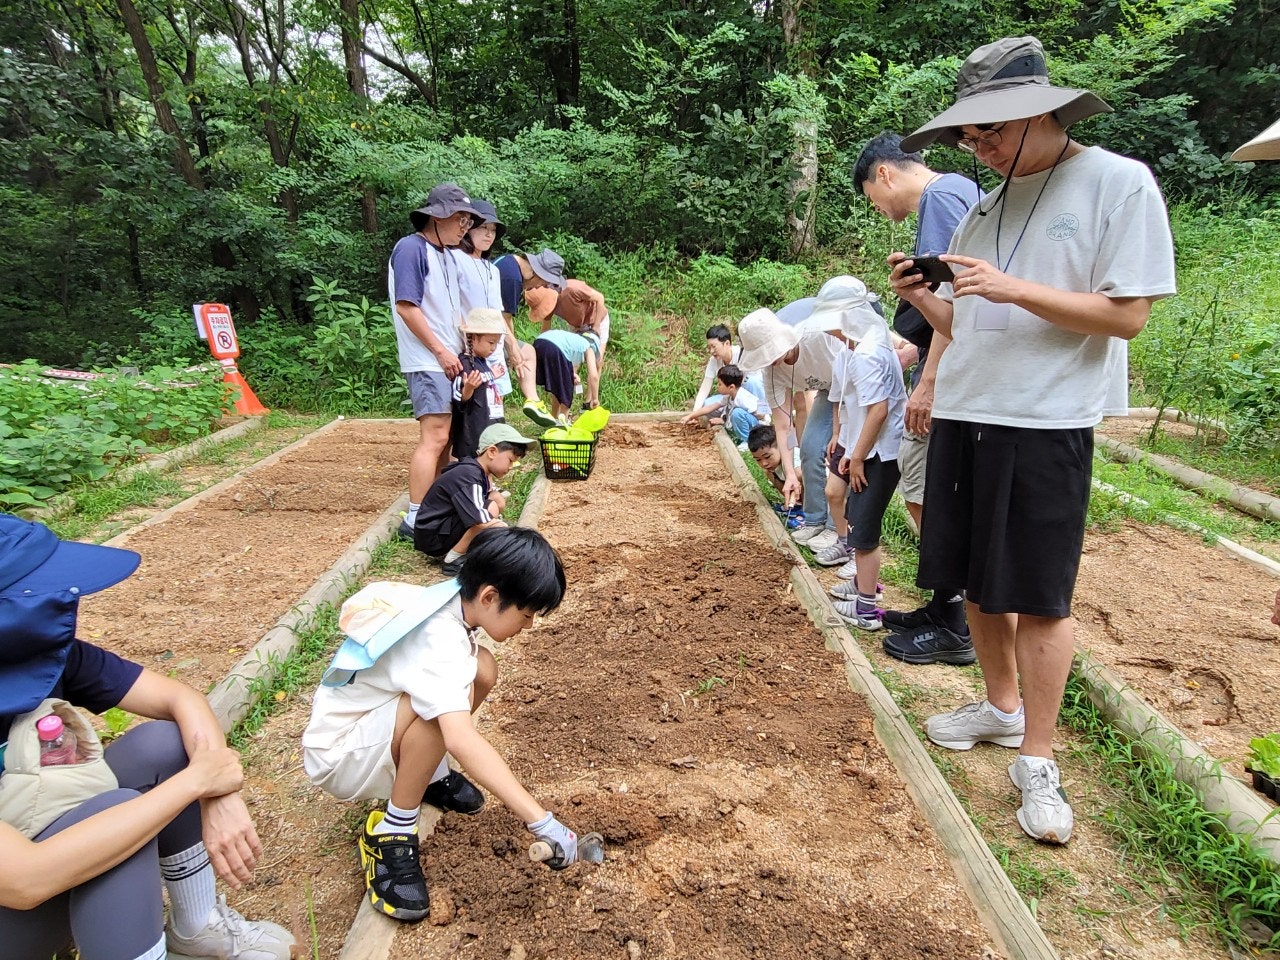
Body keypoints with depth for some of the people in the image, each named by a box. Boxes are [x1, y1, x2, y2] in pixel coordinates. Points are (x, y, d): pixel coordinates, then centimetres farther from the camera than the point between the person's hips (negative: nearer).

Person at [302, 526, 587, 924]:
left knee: (482, 668, -6)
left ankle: (424, 770, 12)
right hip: (339, 755, -9)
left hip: (368, 718, 9)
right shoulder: (440, 642, -34)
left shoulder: (451, 596, -8)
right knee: (448, 698, -34)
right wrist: (540, 820, -45)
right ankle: (392, 835, -16)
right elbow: (462, 741, -46)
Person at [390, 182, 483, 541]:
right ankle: (415, 520, -11)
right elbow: (406, 307, -17)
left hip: (450, 360, 9)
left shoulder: (447, 255, 18)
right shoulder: (411, 248, -10)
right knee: (434, 437, -13)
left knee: (446, 436, 12)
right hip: (428, 362, -9)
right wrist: (441, 351, -15)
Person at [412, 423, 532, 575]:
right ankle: (454, 559, -11)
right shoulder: (467, 477, -25)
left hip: (447, 526, 10)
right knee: (491, 508, -25)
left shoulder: (480, 472, 5)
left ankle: (457, 546, 4)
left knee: (499, 501, 3)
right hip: (431, 537, -10)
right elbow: (484, 524, -33)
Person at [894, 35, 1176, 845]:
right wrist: (921, 298, -3)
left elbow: (1129, 315, -10)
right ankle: (1002, 707, 33)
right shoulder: (985, 210, 13)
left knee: (1040, 597, 0)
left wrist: (1012, 288, -18)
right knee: (980, 582, 13)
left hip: (1045, 426, -6)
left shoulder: (1119, 183, -4)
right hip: (964, 418, 6)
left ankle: (1038, 761, 13)